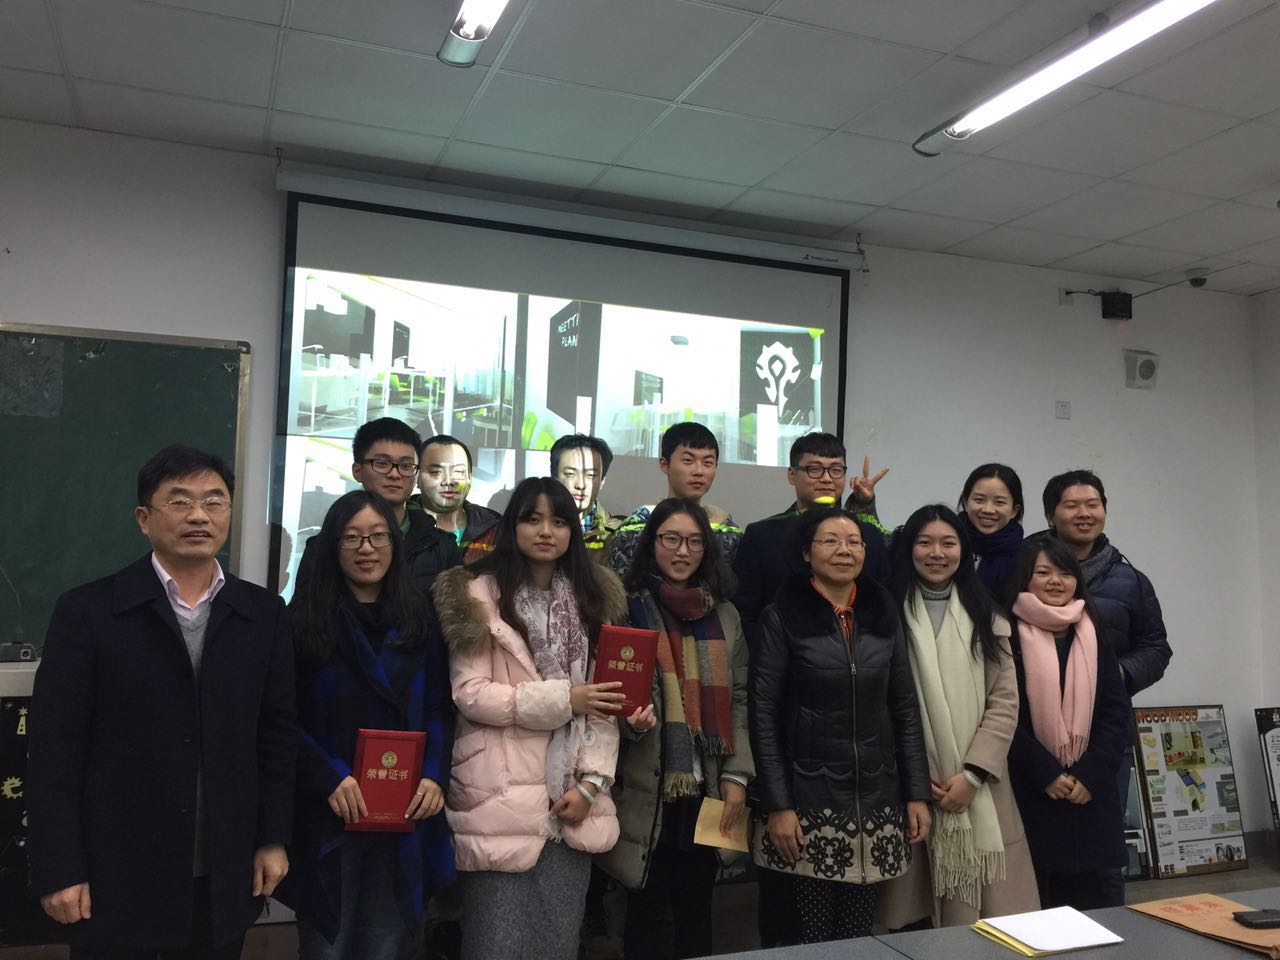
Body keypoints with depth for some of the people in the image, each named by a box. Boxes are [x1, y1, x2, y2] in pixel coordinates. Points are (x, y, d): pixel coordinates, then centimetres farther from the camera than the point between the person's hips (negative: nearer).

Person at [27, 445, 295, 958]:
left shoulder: (263, 613, 2)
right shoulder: (87, 611, -6)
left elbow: (278, 733, 5)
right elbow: (54, 750, -7)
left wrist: (274, 839, 4)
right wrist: (59, 871, -9)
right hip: (115, 879, -2)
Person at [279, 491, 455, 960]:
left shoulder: (419, 620, 7)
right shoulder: (304, 619, -4)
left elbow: (439, 709, 6)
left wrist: (435, 776, -8)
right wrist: (329, 778, -19)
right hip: (327, 815, -3)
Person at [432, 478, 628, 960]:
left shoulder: (594, 598, 11)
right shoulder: (479, 594, -3)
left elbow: (604, 697, 6)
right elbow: (469, 693, -10)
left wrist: (592, 781, -5)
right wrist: (564, 699, -13)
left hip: (570, 799, 4)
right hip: (503, 799, -4)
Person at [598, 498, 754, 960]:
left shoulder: (725, 614, 9)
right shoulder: (627, 607, -2)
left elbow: (738, 701, 9)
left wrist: (737, 775, 1)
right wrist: (630, 721, -21)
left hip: (708, 788, 3)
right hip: (647, 788, -3)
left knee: (697, 908, 12)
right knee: (650, 913, 3)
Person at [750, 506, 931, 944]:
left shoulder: (883, 615, 7)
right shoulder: (782, 617, -5)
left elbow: (905, 710, 9)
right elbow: (764, 717, -7)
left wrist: (917, 793, 4)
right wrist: (777, 805, -12)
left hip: (877, 801, 4)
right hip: (809, 800, -3)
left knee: (858, 932, 10)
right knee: (812, 933, 3)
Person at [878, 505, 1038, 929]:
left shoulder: (986, 617, 11)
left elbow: (1005, 702, 3)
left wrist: (971, 774, -8)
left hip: (977, 789, 2)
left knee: (982, 915, 3)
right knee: (913, 918, 0)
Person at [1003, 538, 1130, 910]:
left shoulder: (1094, 635, 10)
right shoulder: (1009, 635, -3)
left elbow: (1116, 711, 4)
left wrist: (1090, 774, -7)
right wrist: (1047, 774, -13)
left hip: (1092, 793, 3)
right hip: (1030, 791, -3)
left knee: (1099, 899, 5)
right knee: (1034, 904, 2)